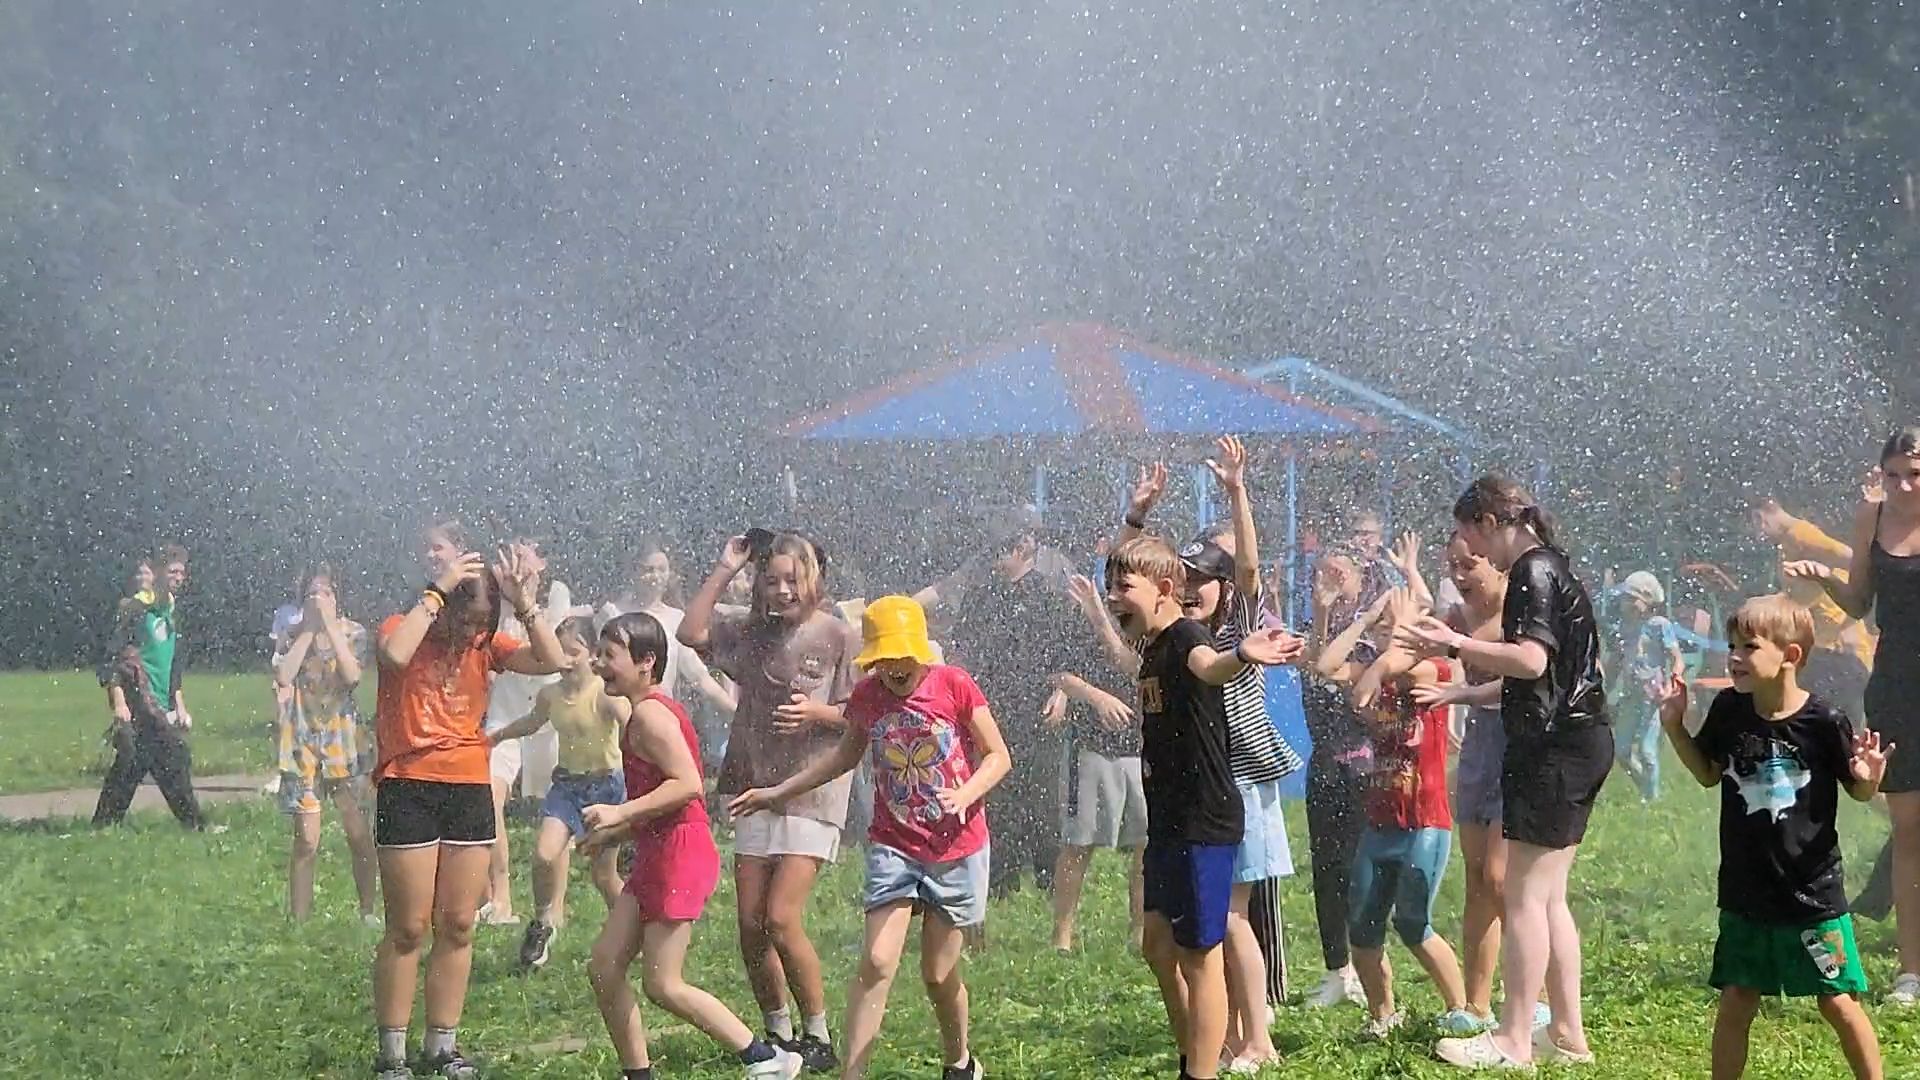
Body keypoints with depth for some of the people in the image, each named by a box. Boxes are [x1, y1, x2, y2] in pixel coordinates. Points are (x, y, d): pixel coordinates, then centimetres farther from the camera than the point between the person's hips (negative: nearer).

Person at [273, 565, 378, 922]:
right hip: (302, 740, 0)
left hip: (344, 739, 0)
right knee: (307, 841, -3)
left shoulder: (353, 632, 3)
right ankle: (299, 919, 2)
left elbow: (352, 675, -15)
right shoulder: (293, 634, 5)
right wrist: (309, 629, -9)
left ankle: (368, 911, 12)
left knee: (359, 833, 0)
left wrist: (330, 627, -12)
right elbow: (283, 676, -12)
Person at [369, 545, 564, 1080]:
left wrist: (525, 603, -13)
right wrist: (437, 591, -23)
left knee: (458, 927, 7)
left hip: (470, 790, 5)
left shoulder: (486, 644, 8)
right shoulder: (404, 630, -3)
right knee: (408, 930, -2)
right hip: (408, 790, -4)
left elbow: (551, 661, -5)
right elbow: (395, 655, -28)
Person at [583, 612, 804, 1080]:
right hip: (656, 853, 10)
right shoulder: (642, 712, 16)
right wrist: (614, 834, 17)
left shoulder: (649, 713, -15)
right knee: (604, 968, 7)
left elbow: (687, 784, -26)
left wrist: (620, 813, -24)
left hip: (679, 856, -10)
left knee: (662, 984, -7)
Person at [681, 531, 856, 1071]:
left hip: (812, 793, -6)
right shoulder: (750, 631, 11)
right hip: (755, 789, 6)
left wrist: (817, 713, -20)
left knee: (781, 919, -14)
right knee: (749, 923, 5)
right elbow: (691, 632, 1)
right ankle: (777, 1034, 18)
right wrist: (723, 571, 2)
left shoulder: (837, 636, -4)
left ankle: (818, 1036, -2)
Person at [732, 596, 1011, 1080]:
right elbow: (847, 754, 18)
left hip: (957, 850, -2)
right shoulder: (867, 697, -2)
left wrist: (965, 795, -23)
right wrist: (780, 791, 18)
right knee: (877, 963, -13)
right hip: (893, 848, 2)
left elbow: (998, 756, -4)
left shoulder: (954, 685, -10)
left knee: (939, 975, 6)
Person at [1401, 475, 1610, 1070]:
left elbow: (1531, 661, -25)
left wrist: (1454, 644, -20)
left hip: (1553, 748, -10)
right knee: (1548, 897, 13)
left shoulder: (1532, 570, -12)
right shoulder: (1551, 569, 20)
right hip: (1576, 745, 10)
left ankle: (1513, 1040, -6)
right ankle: (1568, 1033, 15)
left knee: (1525, 895, -7)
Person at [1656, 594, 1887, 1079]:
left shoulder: (1823, 722, -14)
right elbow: (1709, 774, 14)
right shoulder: (1728, 711, -3)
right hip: (1745, 892, 4)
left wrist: (1867, 778, -24)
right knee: (1735, 1002, 9)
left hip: (1812, 890, -4)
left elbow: (1858, 790, -2)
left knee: (1838, 1002, 2)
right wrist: (1674, 726, 2)